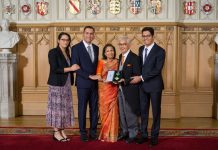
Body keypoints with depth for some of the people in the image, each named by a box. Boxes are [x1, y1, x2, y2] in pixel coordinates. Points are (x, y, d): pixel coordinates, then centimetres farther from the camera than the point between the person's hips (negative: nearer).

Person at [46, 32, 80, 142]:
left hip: (66, 84, 7)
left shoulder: (67, 53, 16)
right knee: (56, 107, -2)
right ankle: (56, 132, 6)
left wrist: (75, 68, 1)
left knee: (65, 107, 6)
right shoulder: (53, 52, -6)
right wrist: (70, 69, -15)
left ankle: (62, 131, 14)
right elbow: (54, 69, -15)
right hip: (56, 84, -7)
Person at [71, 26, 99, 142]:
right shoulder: (76, 48, -5)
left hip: (94, 83, 5)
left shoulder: (96, 48, 12)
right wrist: (89, 76, -16)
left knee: (94, 108, 8)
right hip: (83, 83, -5)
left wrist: (97, 76, 3)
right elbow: (76, 67, -11)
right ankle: (83, 132, 15)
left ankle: (93, 131, 19)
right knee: (82, 108, 4)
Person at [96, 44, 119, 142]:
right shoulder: (101, 62, 4)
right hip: (104, 89, -1)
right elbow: (98, 76, -4)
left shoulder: (116, 62, 9)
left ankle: (112, 135, 4)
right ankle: (104, 134, 9)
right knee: (104, 110, -1)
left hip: (113, 89, 1)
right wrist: (103, 80, -23)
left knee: (113, 111, -3)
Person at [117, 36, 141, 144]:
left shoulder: (134, 58, -13)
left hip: (130, 90, -8)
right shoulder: (120, 57, 12)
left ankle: (132, 134, 19)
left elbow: (137, 76, -18)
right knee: (122, 112, 18)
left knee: (130, 113, 3)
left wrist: (125, 81, -24)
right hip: (121, 89, 8)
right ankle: (124, 132, 34)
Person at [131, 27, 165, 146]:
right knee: (143, 111, 10)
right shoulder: (141, 49, 10)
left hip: (155, 85, -5)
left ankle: (154, 136, 18)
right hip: (143, 85, 5)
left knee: (156, 111, 7)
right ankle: (143, 134, 22)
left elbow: (157, 70, -18)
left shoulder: (160, 51, -10)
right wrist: (139, 77, 2)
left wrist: (141, 77, -18)